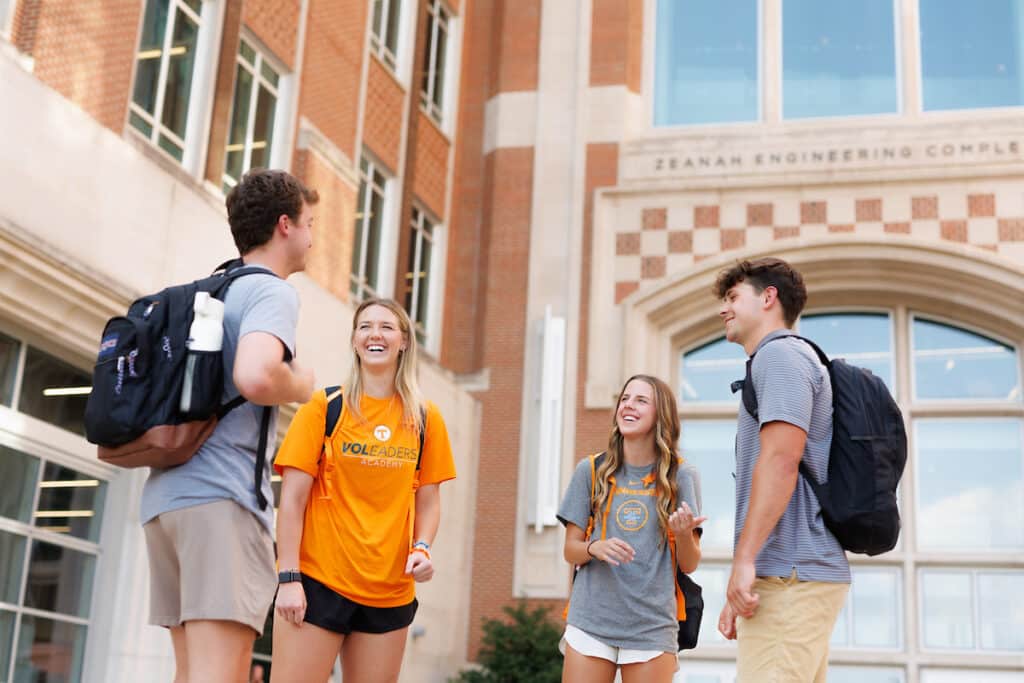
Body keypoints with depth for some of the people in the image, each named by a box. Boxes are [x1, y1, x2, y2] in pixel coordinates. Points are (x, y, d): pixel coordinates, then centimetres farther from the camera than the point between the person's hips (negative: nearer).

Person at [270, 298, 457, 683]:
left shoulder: (425, 418, 7)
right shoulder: (324, 407, -1)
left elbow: (427, 501, 11)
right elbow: (293, 498, -4)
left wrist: (422, 547, -8)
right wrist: (288, 577, -10)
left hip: (391, 590, 3)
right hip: (318, 580, -3)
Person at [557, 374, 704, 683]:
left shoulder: (681, 477, 1)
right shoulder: (591, 471, 4)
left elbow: (689, 564, 2)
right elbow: (570, 550, 8)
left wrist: (683, 534, -19)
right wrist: (595, 548, -14)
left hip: (652, 627, -1)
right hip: (590, 621, 1)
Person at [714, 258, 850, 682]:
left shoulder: (780, 354, -4)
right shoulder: (785, 358, 26)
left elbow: (780, 459, -18)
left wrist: (744, 560, -21)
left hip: (790, 574, -10)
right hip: (803, 572, 10)